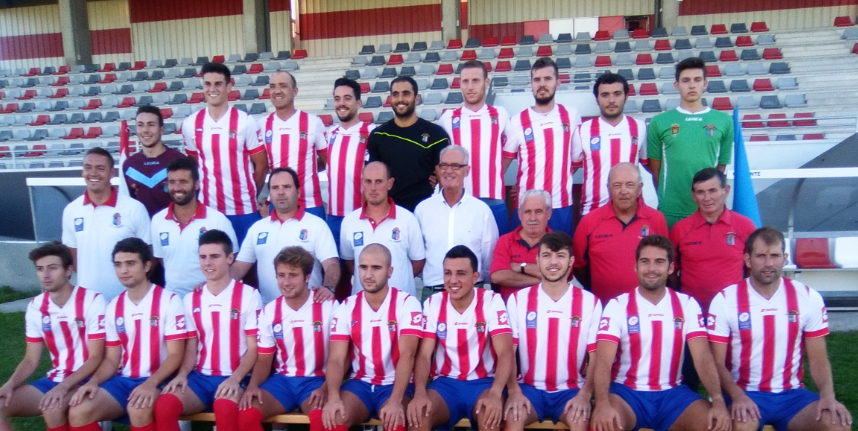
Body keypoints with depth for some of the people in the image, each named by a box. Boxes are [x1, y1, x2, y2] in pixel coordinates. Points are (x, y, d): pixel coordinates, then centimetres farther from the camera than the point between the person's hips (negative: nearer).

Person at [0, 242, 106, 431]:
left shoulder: (92, 301, -13)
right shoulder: (35, 307, 4)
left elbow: (96, 357, -13)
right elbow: (31, 360, 8)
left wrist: (64, 386, -26)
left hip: (86, 380, -6)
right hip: (54, 380, 6)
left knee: (53, 408, -33)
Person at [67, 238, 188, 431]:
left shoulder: (169, 301, -6)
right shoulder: (113, 307, 11)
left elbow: (175, 355, -10)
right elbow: (112, 359, 12)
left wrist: (150, 383, -26)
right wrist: (93, 381, -9)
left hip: (158, 381, -5)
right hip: (123, 380, 5)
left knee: (138, 409, -36)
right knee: (78, 412, -20)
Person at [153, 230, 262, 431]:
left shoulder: (249, 295, -1)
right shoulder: (191, 299, 12)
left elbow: (254, 349, -3)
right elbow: (191, 348, 12)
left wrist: (235, 378, -19)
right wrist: (182, 374, -8)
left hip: (234, 378, -4)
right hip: (200, 377, 4)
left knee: (224, 407, -37)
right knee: (164, 405, -25)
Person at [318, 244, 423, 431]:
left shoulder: (407, 304, -8)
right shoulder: (346, 307, 1)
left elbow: (407, 355, -19)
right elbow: (336, 359, -6)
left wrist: (395, 401, -32)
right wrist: (333, 397, -26)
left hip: (395, 384, -2)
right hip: (360, 383, 3)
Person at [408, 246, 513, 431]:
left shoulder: (492, 301, -7)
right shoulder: (433, 303, -1)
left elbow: (505, 353, -15)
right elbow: (424, 355, -6)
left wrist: (495, 393, -34)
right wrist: (419, 393, -26)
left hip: (484, 382, -1)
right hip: (445, 382, 2)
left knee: (490, 415, -34)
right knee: (418, 414, -28)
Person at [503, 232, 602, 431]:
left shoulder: (591, 302, 1)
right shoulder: (518, 299, 1)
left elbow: (596, 356, -1)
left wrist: (585, 394, -15)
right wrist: (514, 392, -16)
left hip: (571, 389, 0)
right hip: (530, 387, 0)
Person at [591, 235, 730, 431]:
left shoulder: (687, 304, 3)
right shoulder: (618, 305, -5)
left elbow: (703, 357, -6)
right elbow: (603, 361, -15)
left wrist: (718, 400, -24)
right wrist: (603, 403, -33)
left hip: (672, 392, 3)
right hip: (627, 391, -3)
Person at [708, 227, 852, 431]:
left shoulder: (809, 298, 2)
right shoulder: (725, 300, -6)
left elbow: (818, 360, 5)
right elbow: (717, 363, -6)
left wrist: (828, 395, -14)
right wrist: (737, 396, -23)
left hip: (792, 394, 4)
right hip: (746, 393, -4)